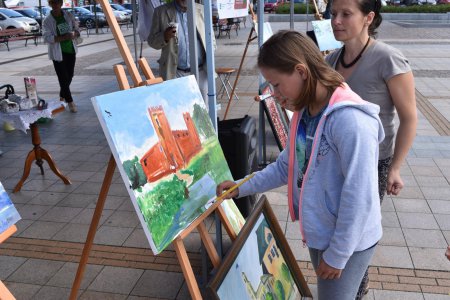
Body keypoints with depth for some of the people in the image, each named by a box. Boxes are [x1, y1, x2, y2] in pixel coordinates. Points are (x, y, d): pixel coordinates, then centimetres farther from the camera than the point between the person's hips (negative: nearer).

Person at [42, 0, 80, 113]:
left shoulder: (69, 16, 4)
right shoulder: (47, 20, -8)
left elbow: (77, 30, 11)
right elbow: (47, 38, -16)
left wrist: (74, 34, -14)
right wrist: (64, 37, -26)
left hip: (71, 51, 4)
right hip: (58, 53, -4)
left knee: (69, 76, 14)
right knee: (63, 78, -5)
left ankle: (62, 97, 35)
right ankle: (70, 101, 5)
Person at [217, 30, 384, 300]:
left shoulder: (350, 120, -28)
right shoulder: (305, 113, 1)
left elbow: (359, 197, -26)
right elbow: (287, 166, 11)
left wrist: (337, 255, -18)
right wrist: (242, 188, 7)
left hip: (347, 242, -8)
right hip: (317, 233, 8)